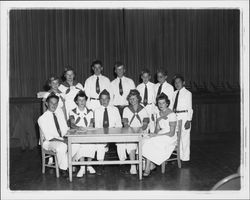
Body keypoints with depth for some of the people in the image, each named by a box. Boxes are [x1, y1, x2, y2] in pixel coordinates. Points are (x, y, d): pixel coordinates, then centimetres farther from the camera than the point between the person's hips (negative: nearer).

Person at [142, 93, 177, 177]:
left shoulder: (172, 114, -13)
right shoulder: (158, 114, 11)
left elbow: (171, 133, -16)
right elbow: (157, 128, 12)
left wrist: (157, 135, -19)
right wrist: (155, 133, -12)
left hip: (170, 138, -7)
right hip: (160, 137, 7)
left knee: (149, 144, -25)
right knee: (145, 141, -20)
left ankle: (147, 169, -13)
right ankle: (151, 165, -14)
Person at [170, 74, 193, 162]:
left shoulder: (187, 93, -6)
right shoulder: (175, 93, 11)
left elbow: (189, 108, -8)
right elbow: (171, 105, 14)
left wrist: (189, 121, -13)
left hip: (184, 116, -6)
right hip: (175, 116, 6)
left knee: (185, 138, 0)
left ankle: (185, 158, 9)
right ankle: (179, 156, 23)